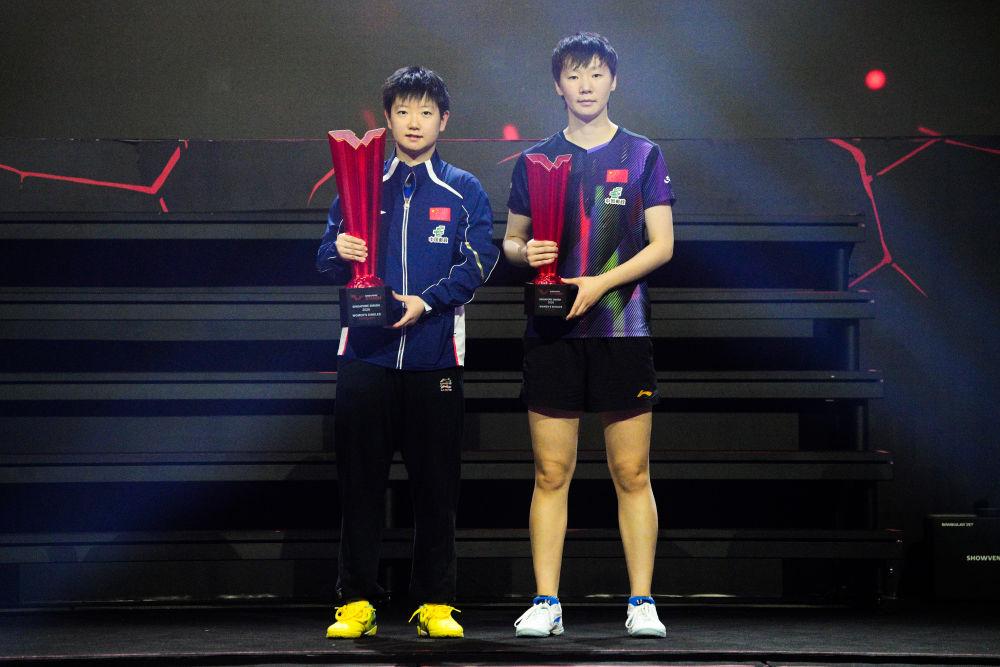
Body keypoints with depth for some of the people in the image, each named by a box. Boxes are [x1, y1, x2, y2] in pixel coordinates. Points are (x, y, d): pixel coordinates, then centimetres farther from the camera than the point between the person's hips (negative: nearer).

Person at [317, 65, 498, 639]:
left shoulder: (464, 192, 8)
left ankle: (436, 602, 8)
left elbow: (480, 261, -3)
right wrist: (339, 253, -17)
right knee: (361, 481, 0)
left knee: (437, 484, 1)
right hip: (366, 355, 1)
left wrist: (426, 301, -17)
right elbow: (327, 260, 7)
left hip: (435, 357, -1)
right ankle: (357, 601, 5)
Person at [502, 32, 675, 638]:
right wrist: (526, 253, -7)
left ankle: (642, 604, 3)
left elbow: (662, 245, 1)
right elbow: (511, 240, 17)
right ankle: (546, 603, 4)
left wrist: (599, 283, -12)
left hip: (623, 331, -1)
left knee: (632, 475, 0)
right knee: (551, 474, 1)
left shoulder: (642, 155, 6)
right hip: (552, 336, 1)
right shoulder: (536, 160, 11)